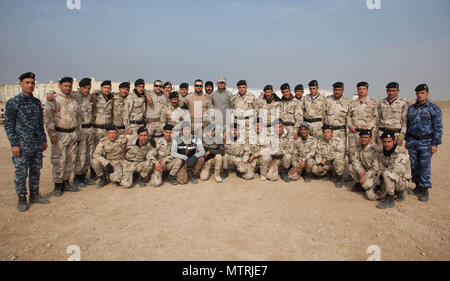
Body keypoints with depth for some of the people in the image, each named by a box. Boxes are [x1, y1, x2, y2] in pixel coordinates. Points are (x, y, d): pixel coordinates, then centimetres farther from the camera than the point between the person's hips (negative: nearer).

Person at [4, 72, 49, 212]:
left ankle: (34, 195, 25)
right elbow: (8, 125, -8)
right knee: (21, 173, 3)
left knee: (36, 171, 13)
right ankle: (21, 199, 15)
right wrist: (14, 144, -13)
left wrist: (44, 139, 14)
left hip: (37, 144, 5)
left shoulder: (37, 102, 10)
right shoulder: (13, 102, -7)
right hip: (22, 145, -5)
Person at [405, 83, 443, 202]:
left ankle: (425, 191, 4)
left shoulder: (434, 109, -3)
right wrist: (407, 140, 15)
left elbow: (438, 128, -5)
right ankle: (418, 187, 21)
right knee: (414, 165, 8)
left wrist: (435, 144, -10)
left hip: (426, 142, -5)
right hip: (412, 141, 5)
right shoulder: (411, 108, 11)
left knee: (425, 166, -5)